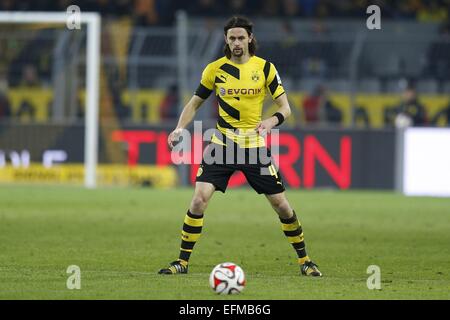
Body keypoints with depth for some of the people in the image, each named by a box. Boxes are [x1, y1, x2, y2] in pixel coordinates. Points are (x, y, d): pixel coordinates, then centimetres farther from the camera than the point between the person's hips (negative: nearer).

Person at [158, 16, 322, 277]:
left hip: (255, 146, 0)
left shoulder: (265, 68, -3)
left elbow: (285, 107, -2)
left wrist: (272, 121, -24)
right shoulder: (215, 69, -1)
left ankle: (304, 260, 19)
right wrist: (180, 128, -8)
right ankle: (183, 261, -6)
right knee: (199, 199, -16)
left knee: (281, 204, 1)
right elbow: (195, 103, 9)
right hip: (222, 144, 0)